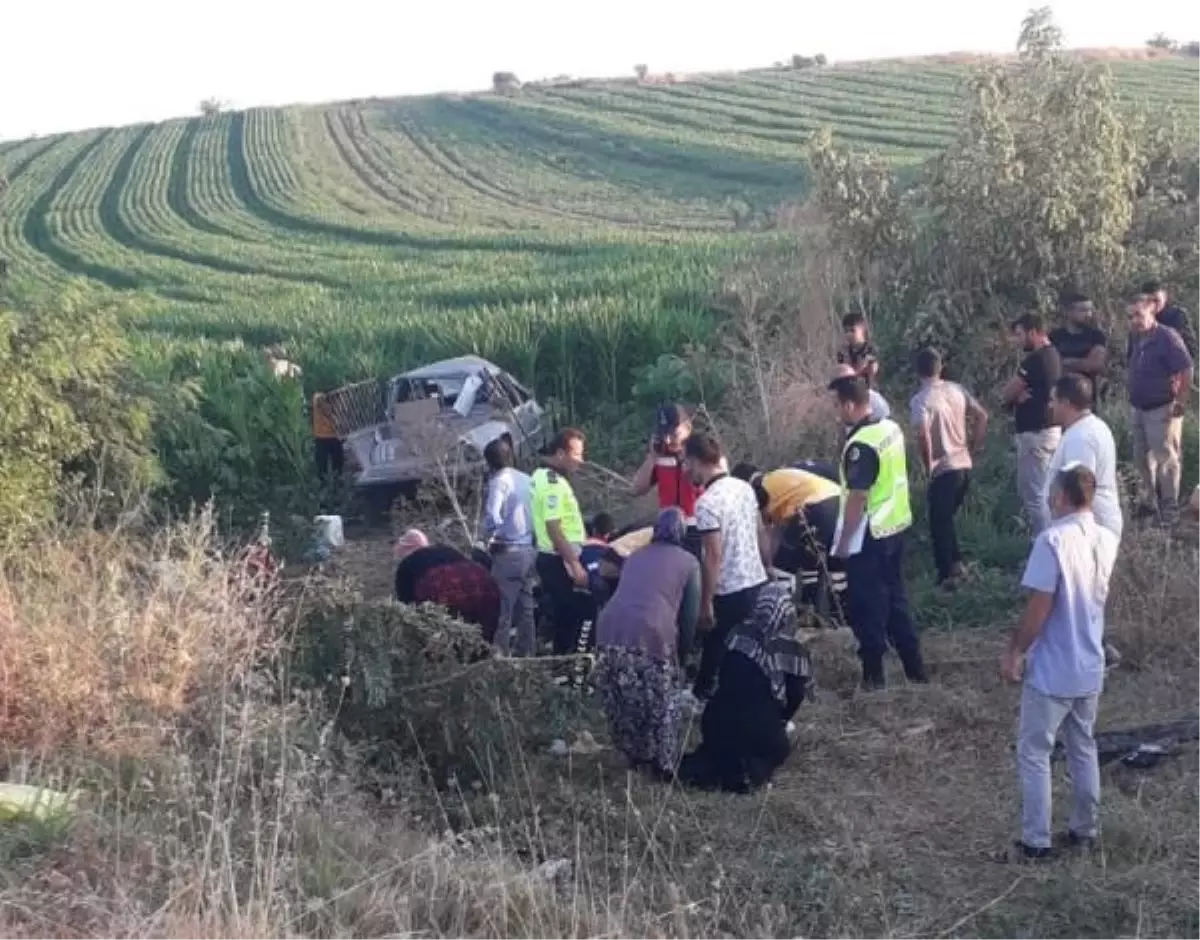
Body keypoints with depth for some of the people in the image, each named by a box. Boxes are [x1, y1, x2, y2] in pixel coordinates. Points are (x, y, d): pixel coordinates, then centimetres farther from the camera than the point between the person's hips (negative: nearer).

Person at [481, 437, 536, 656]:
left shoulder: (499, 481, -11)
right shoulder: (527, 479, 11)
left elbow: (493, 516, -22)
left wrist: (489, 538, -5)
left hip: (508, 552, -8)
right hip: (529, 550, 8)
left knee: (502, 610, -3)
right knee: (525, 607, 13)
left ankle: (499, 656, -2)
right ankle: (526, 653, 18)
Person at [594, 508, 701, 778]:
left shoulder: (635, 556, 30)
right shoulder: (688, 561, 18)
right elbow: (690, 614, 14)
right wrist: (681, 654, 25)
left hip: (610, 628, 4)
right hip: (650, 633, -4)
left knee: (622, 702, 19)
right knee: (661, 705, 12)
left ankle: (635, 757, 31)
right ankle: (665, 765, 19)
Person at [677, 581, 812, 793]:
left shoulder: (739, 634, 1)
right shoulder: (792, 651, -9)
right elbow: (794, 698, -2)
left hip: (718, 724, 3)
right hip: (761, 733, -3)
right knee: (778, 747, 26)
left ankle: (705, 765, 2)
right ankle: (751, 769, -4)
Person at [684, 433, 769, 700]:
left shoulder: (706, 503, -19)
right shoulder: (744, 487, 5)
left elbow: (713, 556, -20)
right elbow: (761, 534, 14)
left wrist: (705, 603, -15)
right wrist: (766, 566, 27)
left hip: (729, 593, -8)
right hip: (758, 582, 8)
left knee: (717, 657, 3)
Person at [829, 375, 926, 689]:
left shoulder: (860, 445, -23)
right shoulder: (891, 427, 4)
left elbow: (857, 498, -22)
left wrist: (843, 540, -14)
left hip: (870, 535, -9)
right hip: (897, 526, 9)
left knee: (867, 605, 2)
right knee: (895, 596, 18)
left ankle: (873, 674, 10)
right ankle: (914, 666, 24)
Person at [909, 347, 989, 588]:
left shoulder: (920, 400, -14)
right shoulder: (957, 389, 4)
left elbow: (923, 435, -27)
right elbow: (982, 416, 9)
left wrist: (927, 466, -13)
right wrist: (974, 446, 17)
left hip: (944, 469, -7)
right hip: (964, 465, 7)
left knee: (940, 522, 6)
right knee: (947, 517, 22)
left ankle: (948, 572, 8)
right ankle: (955, 563, 23)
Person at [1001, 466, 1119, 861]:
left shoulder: (1052, 540, -21)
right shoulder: (1107, 540, 1)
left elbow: (1039, 608, -20)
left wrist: (1014, 651, -9)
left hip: (1052, 670, -7)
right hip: (1090, 667, 7)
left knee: (1033, 753, 5)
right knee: (1083, 748, 20)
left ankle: (1037, 841, 9)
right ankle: (1085, 829, 30)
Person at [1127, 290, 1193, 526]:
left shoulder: (1167, 337, -18)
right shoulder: (1136, 338, 5)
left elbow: (1186, 370, -20)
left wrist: (1181, 402, -20)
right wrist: (1132, 396, 10)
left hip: (1163, 409, -8)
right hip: (1140, 408, 8)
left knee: (1165, 459, 0)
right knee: (1142, 458, 16)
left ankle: (1169, 511, 8)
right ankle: (1149, 502, 30)